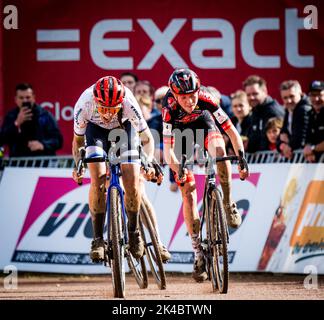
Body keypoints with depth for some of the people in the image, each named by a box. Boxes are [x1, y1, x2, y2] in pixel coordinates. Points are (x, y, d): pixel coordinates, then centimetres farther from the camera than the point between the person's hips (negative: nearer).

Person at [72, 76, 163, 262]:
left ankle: (134, 231, 10)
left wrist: (149, 163, -37)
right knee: (98, 180, -22)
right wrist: (78, 165, -30)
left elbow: (146, 137, -21)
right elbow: (78, 140, -14)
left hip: (124, 128, 0)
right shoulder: (84, 104, -34)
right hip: (96, 129, 0)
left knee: (132, 184, -14)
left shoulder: (128, 103, -36)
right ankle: (98, 239, -15)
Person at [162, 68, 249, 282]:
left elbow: (231, 130, -29)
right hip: (180, 132, 0)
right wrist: (178, 171, -54)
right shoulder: (170, 109, -35)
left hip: (203, 123, 0)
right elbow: (167, 148, -37)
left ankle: (228, 204, -13)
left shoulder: (205, 98, -34)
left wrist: (241, 157, -40)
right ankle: (198, 252, -2)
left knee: (219, 150, -35)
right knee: (188, 192, -8)